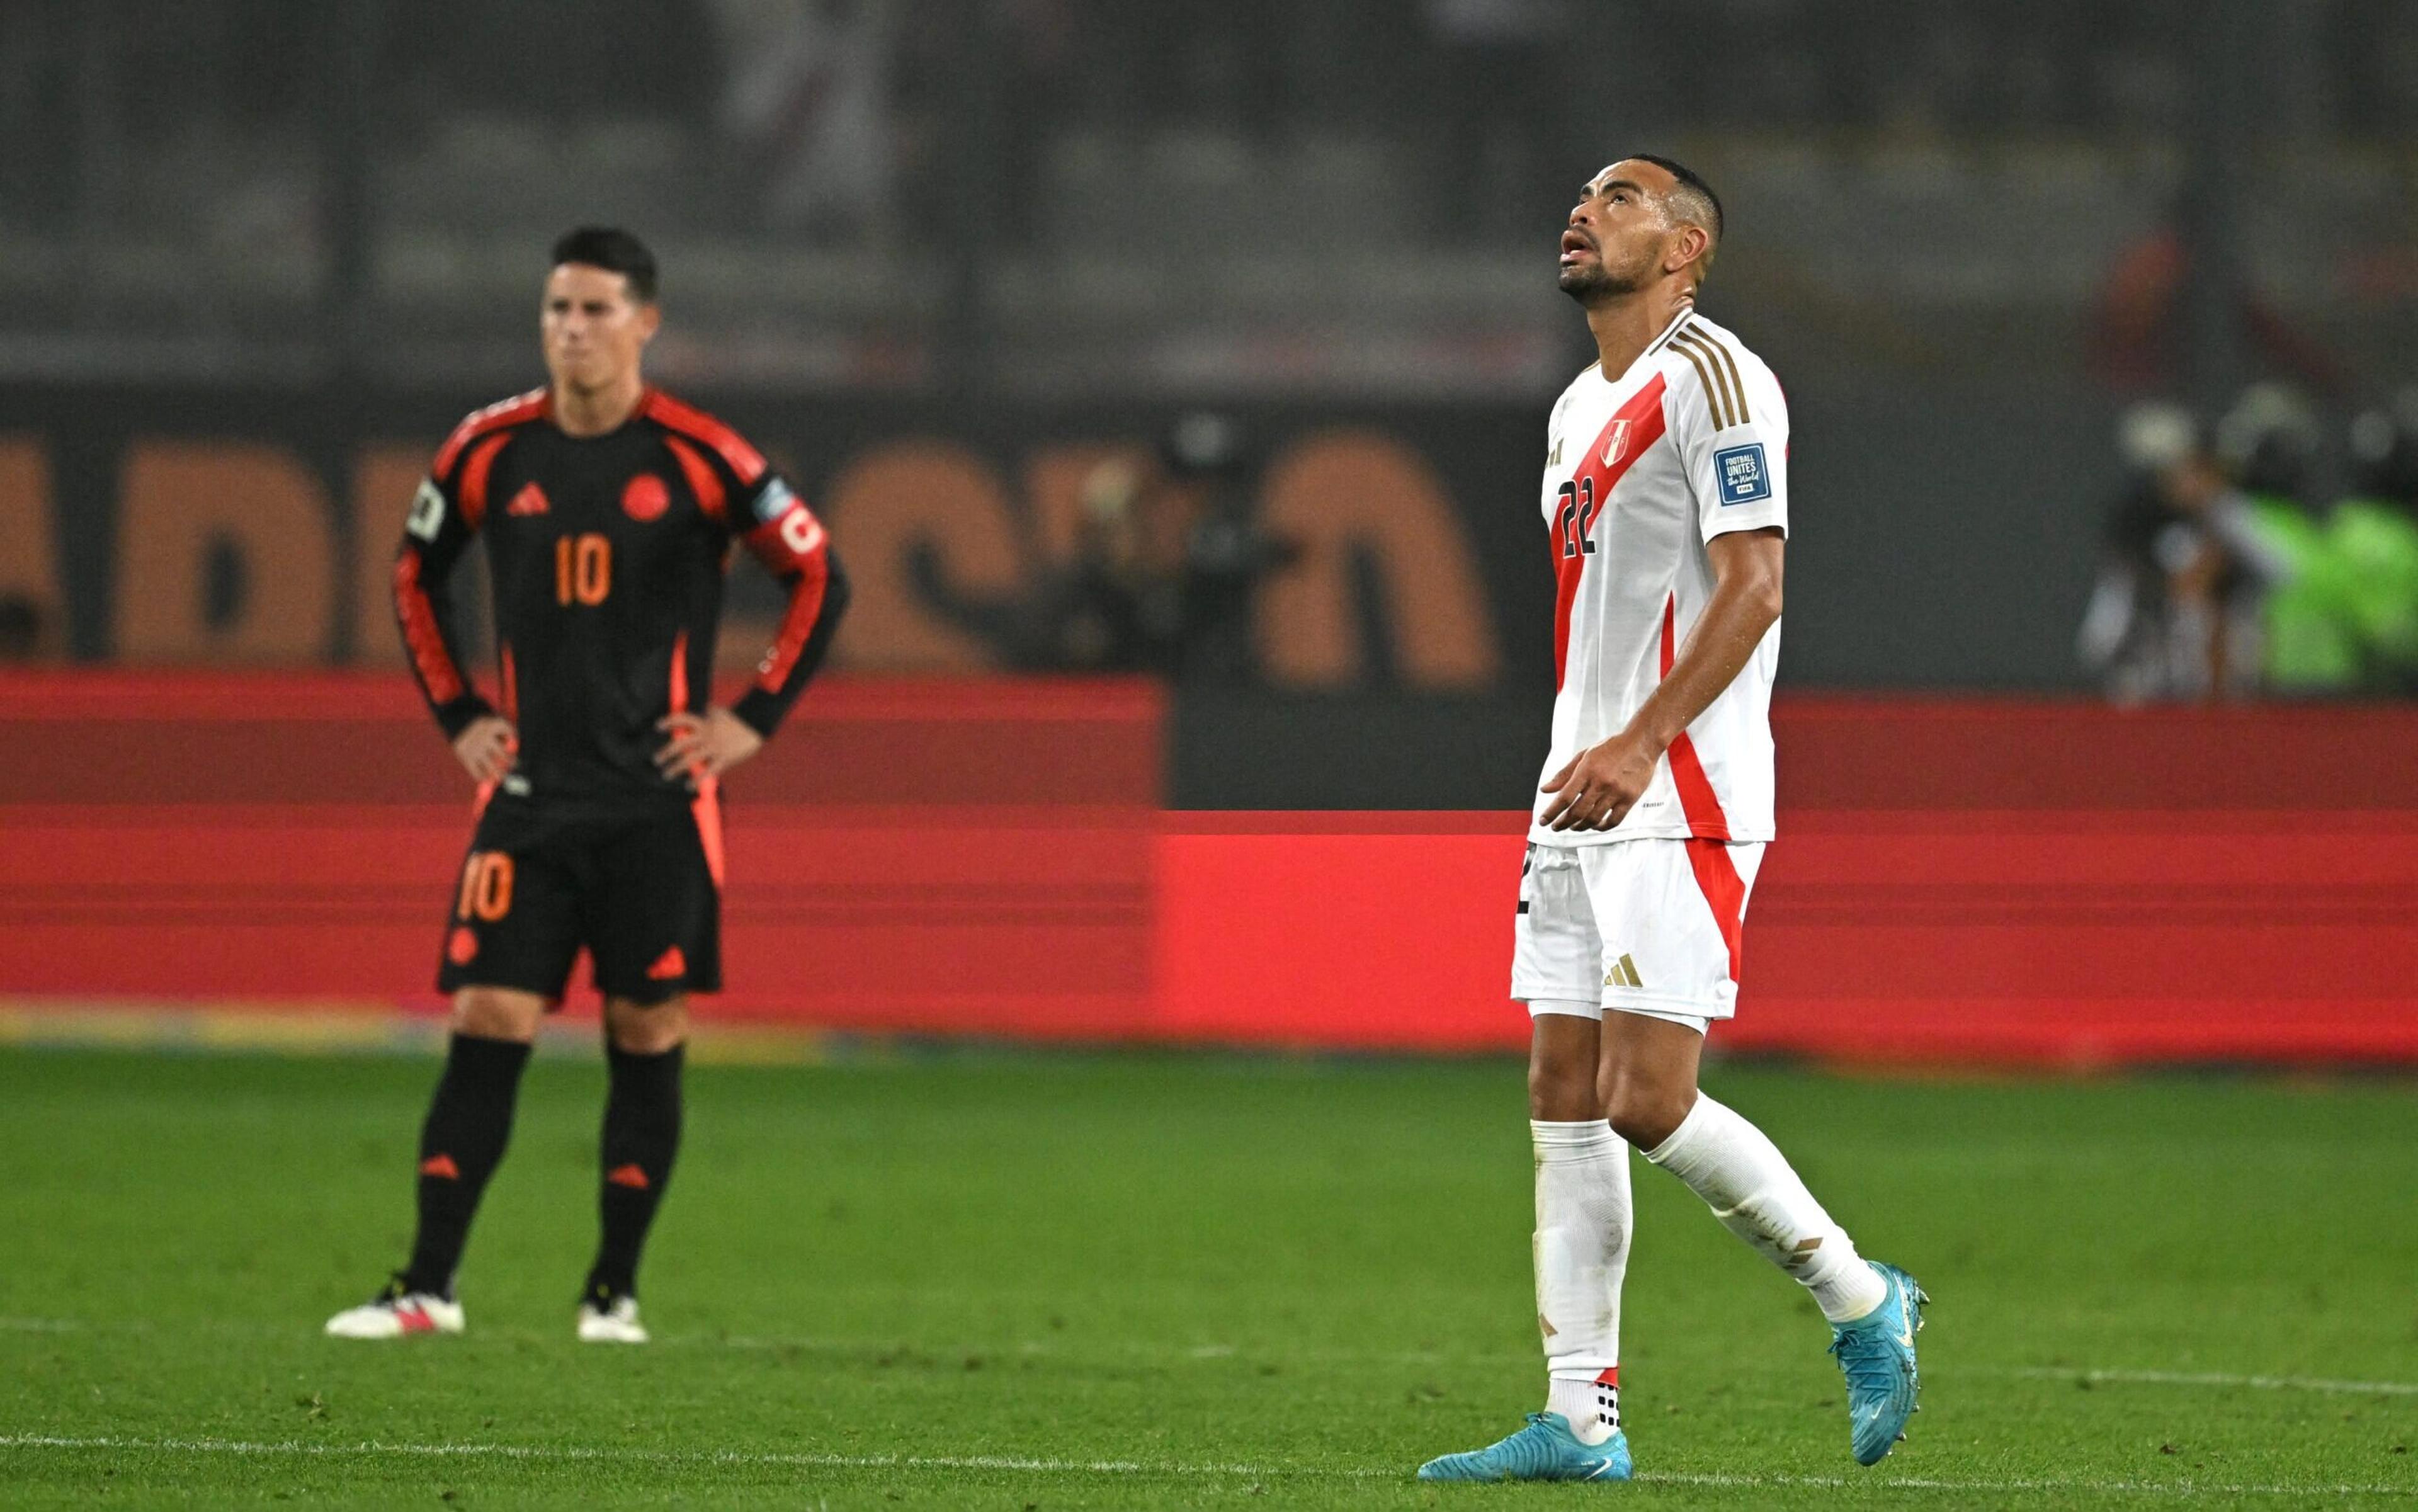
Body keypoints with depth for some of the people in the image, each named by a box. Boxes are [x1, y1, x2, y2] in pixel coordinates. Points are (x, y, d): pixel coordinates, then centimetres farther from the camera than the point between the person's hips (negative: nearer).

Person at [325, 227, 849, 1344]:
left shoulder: (697, 457, -5)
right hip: (530, 790, 2)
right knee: (486, 1025, -6)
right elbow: (414, 576, 20)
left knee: (647, 1035, 1)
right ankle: (427, 1286, -6)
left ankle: (615, 1292, 11)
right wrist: (456, 715, 11)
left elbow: (819, 578, 2)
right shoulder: (490, 451, 3)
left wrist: (753, 719, -2)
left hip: (658, 796, -2)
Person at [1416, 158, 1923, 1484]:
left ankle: (1861, 1301, 3)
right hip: (1578, 800, 9)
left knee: (1647, 1103, -14)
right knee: (1563, 1101, 3)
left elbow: (1753, 585, -17)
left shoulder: (1711, 378, -9)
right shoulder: (1579, 409, 20)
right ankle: (1580, 1419, 4)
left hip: (1679, 800, -9)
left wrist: (1637, 746, -25)